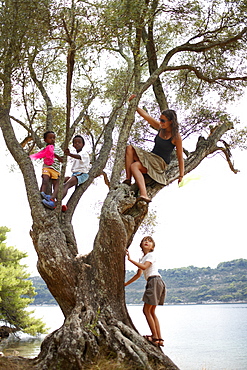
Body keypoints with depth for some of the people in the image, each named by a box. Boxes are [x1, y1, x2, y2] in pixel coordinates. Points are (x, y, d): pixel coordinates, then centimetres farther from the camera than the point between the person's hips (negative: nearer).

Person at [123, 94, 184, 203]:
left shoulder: (176, 137, -11)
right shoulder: (160, 128, 6)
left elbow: (180, 157, -8)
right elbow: (145, 115, 9)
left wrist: (181, 176, -9)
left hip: (160, 163, -7)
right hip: (151, 157, 7)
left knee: (134, 166, -29)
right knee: (130, 148, -15)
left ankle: (144, 195, -43)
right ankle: (128, 179, -25)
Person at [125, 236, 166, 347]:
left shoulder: (151, 255, -3)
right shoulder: (143, 258, 23)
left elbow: (144, 267, -20)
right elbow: (138, 274, 26)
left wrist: (130, 259, -19)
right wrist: (126, 283, 26)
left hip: (155, 281, -9)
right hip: (152, 283, 9)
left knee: (147, 310, -10)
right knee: (151, 311, 7)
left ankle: (155, 337, -11)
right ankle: (159, 338, 6)